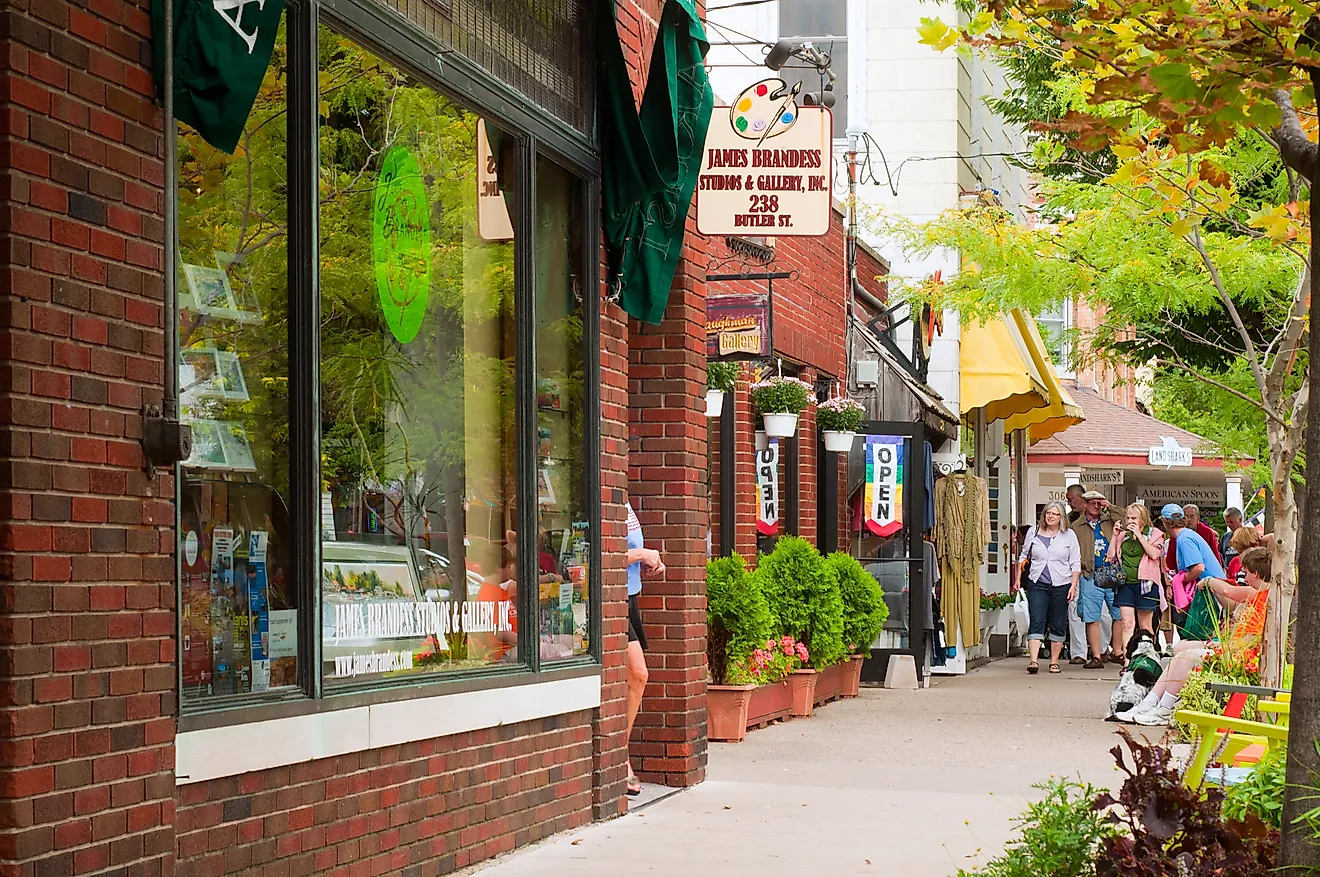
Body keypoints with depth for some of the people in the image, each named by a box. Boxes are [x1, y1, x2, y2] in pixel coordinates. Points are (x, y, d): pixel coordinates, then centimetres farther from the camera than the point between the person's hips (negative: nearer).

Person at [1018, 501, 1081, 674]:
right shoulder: (1033, 532, 9)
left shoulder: (1069, 535, 5)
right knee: (1036, 622, -11)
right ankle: (1034, 660, -18)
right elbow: (1024, 556, 17)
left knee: (1058, 625, 5)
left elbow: (1075, 563, 5)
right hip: (1037, 584, 0)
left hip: (1061, 585, 0)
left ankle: (1054, 661, 14)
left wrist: (1073, 585, -3)